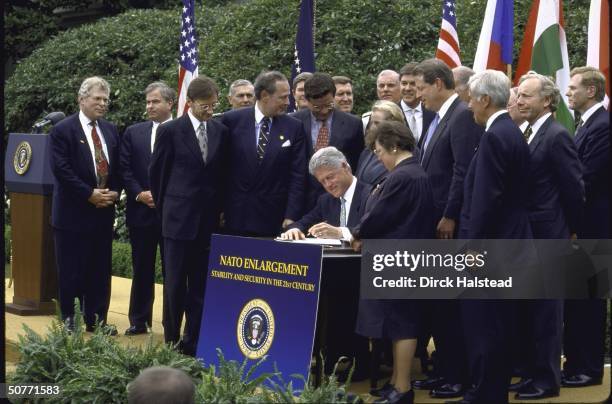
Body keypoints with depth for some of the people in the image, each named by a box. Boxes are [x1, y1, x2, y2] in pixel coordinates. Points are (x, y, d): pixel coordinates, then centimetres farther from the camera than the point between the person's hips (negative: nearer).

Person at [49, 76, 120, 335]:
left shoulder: (110, 130, 13)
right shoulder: (63, 130, -7)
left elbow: (117, 167, 15)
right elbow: (61, 169, -14)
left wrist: (114, 192, -3)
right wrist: (90, 194, -16)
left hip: (104, 211, 6)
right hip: (73, 212, -6)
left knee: (100, 270, 8)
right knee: (70, 270, 1)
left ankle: (96, 320, 15)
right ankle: (67, 320, 11)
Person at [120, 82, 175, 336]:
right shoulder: (134, 133, 8)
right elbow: (125, 169, 6)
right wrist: (139, 194, -8)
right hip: (142, 211, 3)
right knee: (142, 269, 9)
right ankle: (139, 320, 17)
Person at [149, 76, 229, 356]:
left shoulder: (221, 132, 7)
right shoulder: (170, 131, -3)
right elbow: (156, 173, 5)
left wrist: (219, 208, 9)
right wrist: (165, 207, 9)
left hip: (209, 219, 3)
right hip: (179, 218, -3)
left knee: (201, 285, 4)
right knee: (175, 283, 1)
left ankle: (193, 342, 10)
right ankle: (171, 341, 11)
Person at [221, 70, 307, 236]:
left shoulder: (294, 127, 2)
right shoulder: (232, 121, 0)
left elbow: (298, 176, 1)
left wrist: (291, 217, -6)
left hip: (275, 221, 0)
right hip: (237, 216, 0)